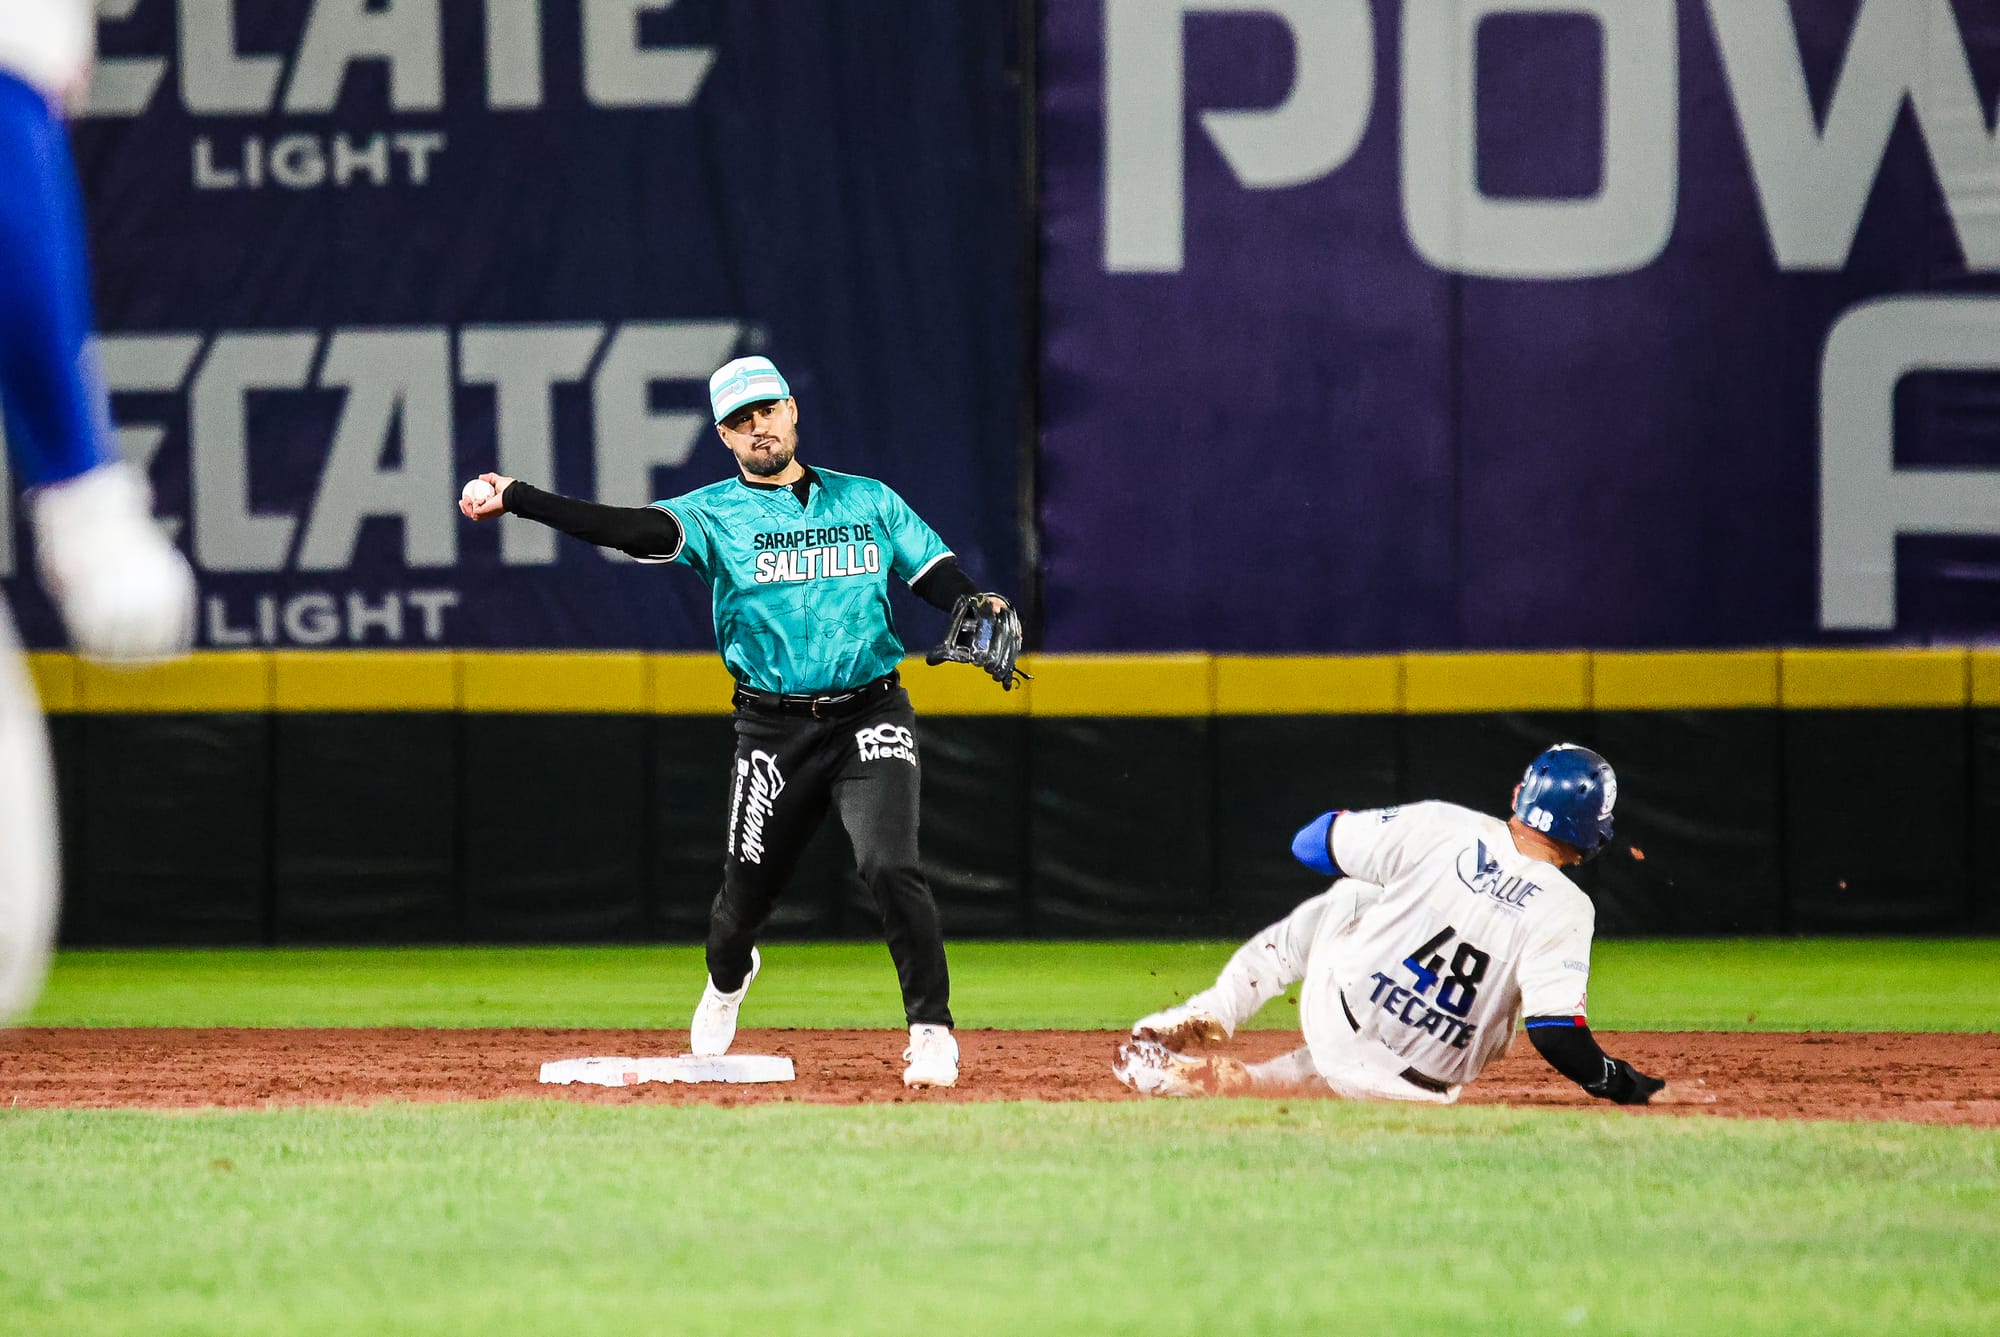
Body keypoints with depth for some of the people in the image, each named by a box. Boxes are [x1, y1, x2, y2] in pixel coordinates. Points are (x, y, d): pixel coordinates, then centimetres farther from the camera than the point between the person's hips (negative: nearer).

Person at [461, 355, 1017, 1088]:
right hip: (773, 731, 1)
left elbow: (939, 577, 8)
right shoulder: (714, 514, 1)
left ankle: (932, 1031, -10)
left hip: (871, 717, 0)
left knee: (890, 867, -20)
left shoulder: (870, 502, 9)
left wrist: (982, 609, -15)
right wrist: (514, 499, -24)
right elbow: (628, 529, -13)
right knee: (747, 889, 9)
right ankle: (727, 978, 45)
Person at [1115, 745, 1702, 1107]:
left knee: (1337, 901, 29)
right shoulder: (1564, 911, -16)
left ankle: (1207, 1018, 23)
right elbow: (1558, 1039, -23)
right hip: (1419, 1087, -1)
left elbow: (1314, 842, -1)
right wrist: (1640, 1089, -10)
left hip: (1338, 1014, 1)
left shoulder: (1443, 828, -12)